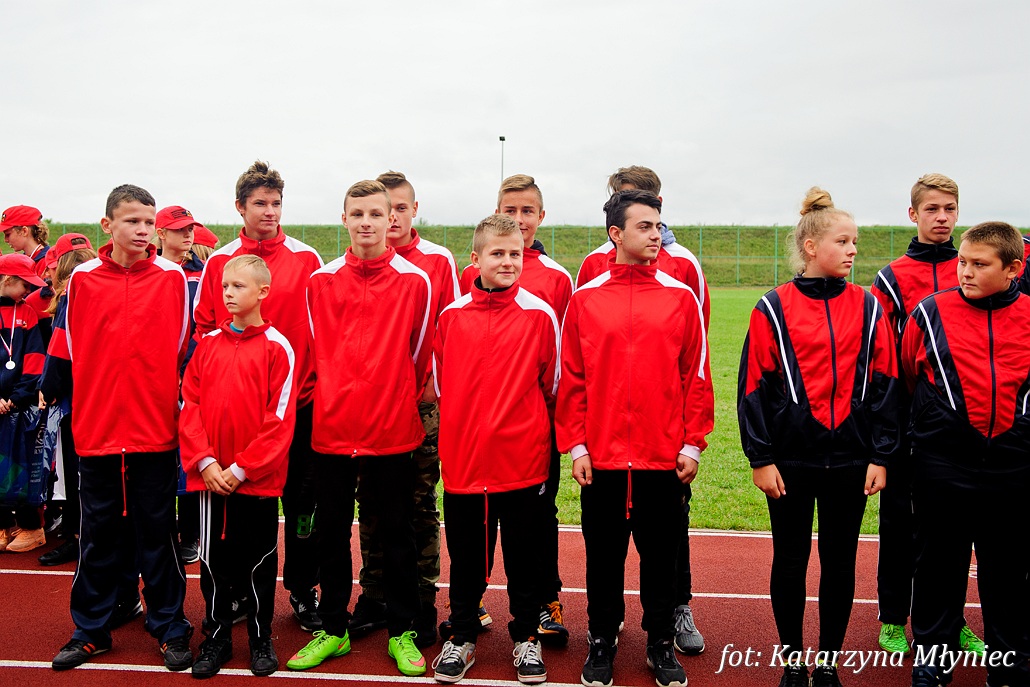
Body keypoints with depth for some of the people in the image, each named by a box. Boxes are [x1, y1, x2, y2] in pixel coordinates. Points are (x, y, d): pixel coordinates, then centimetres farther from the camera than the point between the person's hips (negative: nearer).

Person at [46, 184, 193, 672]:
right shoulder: (82, 279, 2)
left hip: (156, 431, -2)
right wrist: (78, 401, 9)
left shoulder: (173, 278, -1)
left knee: (157, 532, 7)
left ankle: (169, 629, 20)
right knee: (97, 534, 13)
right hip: (97, 430, 2)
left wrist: (181, 400, -1)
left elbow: (188, 348, 2)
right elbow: (64, 351, 9)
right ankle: (91, 631, 27)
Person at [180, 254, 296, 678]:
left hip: (258, 477, -3)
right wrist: (205, 462, -9)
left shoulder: (276, 347, -6)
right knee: (214, 558, 12)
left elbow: (280, 417, -10)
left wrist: (242, 468, -13)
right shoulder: (208, 344, 7)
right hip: (211, 475, 4)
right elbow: (189, 404, 3)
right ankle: (216, 638, 27)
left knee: (258, 559, 9)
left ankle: (260, 638, 24)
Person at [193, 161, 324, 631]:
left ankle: (302, 590, 20)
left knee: (301, 497, 6)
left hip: (299, 398, -1)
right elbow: (204, 326, 8)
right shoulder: (218, 262, 5)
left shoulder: (305, 258, 2)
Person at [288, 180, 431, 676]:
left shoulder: (415, 281, -2)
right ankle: (332, 630, 28)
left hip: (393, 429, -2)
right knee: (332, 532, 12)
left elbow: (419, 354, 5)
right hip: (332, 426, 2)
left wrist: (401, 402, 9)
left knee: (396, 532, 8)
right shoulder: (321, 281, 3)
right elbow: (317, 350, 11)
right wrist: (327, 400, 9)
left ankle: (401, 633, 22)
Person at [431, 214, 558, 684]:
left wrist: (519, 419, 8)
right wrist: (468, 421, 11)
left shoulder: (540, 314, -4)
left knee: (522, 554, 12)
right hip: (463, 458, 2)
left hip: (523, 458, -1)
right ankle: (462, 639, 30)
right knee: (466, 556, 13)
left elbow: (550, 385, 4)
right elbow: (440, 381, 11)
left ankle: (526, 639, 29)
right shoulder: (451, 316, 1)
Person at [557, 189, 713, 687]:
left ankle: (660, 642, 30)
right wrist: (575, 445, -3)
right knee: (603, 554, 12)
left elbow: (696, 375, 2)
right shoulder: (585, 299, 1)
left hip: (663, 457, 0)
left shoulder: (681, 297, 1)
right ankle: (602, 642, 29)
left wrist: (693, 444, -2)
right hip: (601, 456, 0)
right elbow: (571, 379, 1)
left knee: (660, 552, 12)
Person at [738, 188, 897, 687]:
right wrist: (760, 458, -7)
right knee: (790, 561, 10)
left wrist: (880, 456, 0)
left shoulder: (867, 308, 4)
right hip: (790, 458, -2)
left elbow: (884, 384, 4)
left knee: (839, 562, 11)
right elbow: (754, 387, -4)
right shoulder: (774, 309, -4)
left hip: (850, 459, 2)